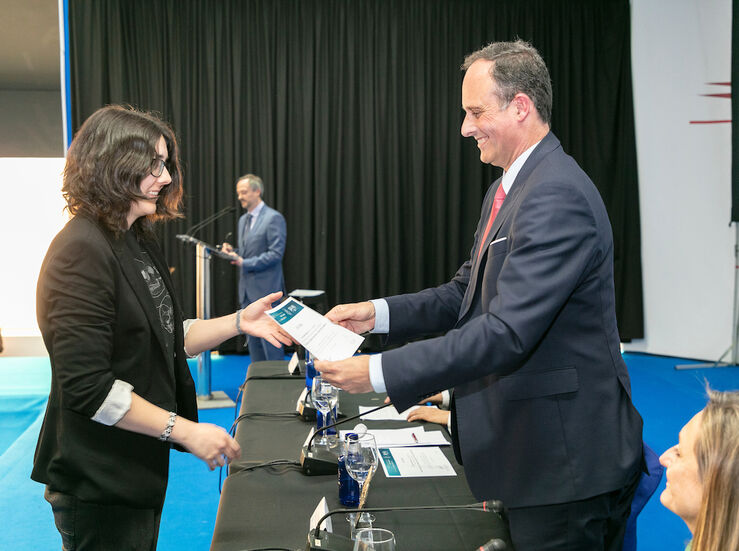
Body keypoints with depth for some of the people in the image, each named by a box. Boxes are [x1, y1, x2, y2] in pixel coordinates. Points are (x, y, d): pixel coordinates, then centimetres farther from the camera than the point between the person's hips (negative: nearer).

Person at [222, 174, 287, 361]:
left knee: (269, 337, -7)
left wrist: (245, 263, -20)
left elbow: (276, 253, -16)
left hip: (266, 289, -8)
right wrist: (232, 251, 1)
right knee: (253, 338, 12)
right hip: (247, 289, 8)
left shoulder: (273, 218, -10)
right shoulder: (243, 220, 17)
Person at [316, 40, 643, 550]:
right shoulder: (508, 189, 10)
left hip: (567, 459, -9)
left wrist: (379, 372, -29)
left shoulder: (558, 197, -24)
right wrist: (380, 312, -2)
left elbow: (507, 332, -30)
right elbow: (468, 293, 12)